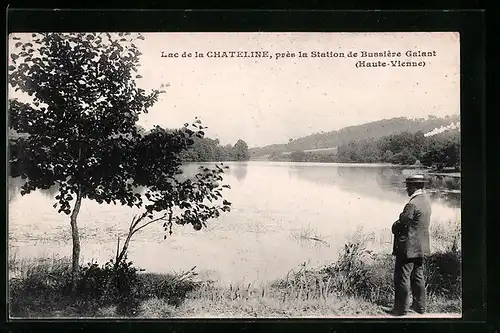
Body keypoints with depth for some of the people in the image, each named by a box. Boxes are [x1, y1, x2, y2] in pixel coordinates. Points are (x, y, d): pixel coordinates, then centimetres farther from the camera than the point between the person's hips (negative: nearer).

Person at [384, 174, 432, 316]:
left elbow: (400, 224, -19)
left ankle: (401, 309, 8)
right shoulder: (426, 200, 7)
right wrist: (398, 226, 7)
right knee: (417, 276, 18)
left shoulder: (412, 205, -23)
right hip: (421, 247, 9)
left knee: (402, 278, 1)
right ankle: (419, 306, 27)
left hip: (408, 247, -9)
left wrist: (395, 227, 2)